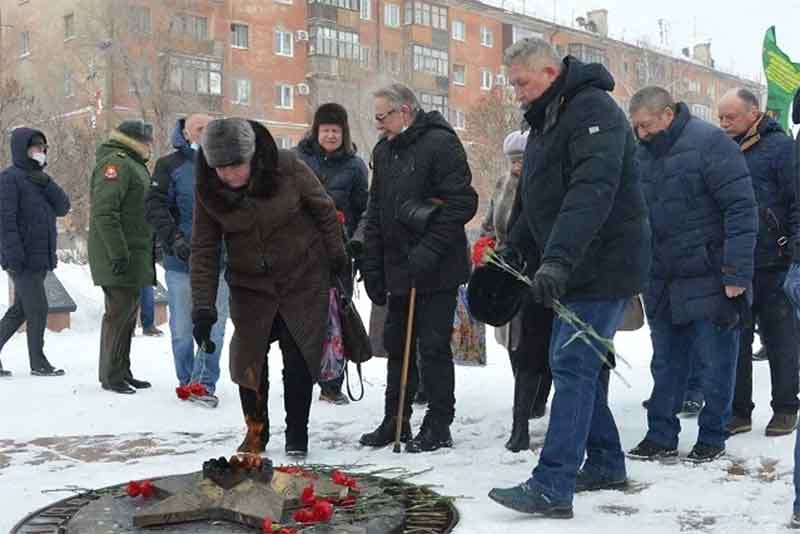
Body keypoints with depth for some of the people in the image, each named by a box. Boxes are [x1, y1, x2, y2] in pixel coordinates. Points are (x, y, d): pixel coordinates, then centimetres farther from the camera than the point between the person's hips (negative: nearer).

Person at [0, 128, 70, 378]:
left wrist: (46, 184, -10)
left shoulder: (40, 179, 17)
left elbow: (63, 207, 5)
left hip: (41, 259, 8)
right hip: (23, 260, -8)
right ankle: (38, 362, 6)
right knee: (37, 309, -5)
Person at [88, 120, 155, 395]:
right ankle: (111, 376, 1)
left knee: (128, 315, 13)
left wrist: (145, 256, 21)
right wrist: (118, 253, -25)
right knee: (118, 314, -6)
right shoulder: (115, 163, -12)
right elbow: (104, 211, -22)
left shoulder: (133, 164, 21)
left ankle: (123, 372, 21)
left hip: (134, 256, 10)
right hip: (119, 258, -10)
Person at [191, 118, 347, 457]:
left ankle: (297, 437, 15)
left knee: (299, 359, 0)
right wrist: (203, 307, -16)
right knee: (248, 358, 2)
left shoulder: (288, 168, -21)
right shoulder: (207, 188, -14)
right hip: (250, 283, 2)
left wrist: (337, 257, 3)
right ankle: (256, 433, 23)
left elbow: (324, 210, -5)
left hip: (303, 278, -2)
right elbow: (204, 250, -10)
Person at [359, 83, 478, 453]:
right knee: (396, 345, 13)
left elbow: (462, 203, -18)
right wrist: (372, 267, 12)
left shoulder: (441, 144, -11)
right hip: (397, 269, 8)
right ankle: (395, 421, 25)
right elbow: (375, 213, 17)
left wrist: (430, 249, -21)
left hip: (437, 271, -8)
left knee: (433, 347, -1)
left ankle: (438, 426, 11)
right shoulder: (383, 151, 13)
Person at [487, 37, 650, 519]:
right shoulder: (546, 121, 16)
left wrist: (557, 258, -40)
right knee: (576, 366, 14)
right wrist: (516, 248, 19)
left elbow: (592, 191, -31)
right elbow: (538, 199, 26)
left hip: (604, 264, -10)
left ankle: (552, 487, -10)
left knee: (573, 366, -12)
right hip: (575, 266, 10)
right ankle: (606, 463, 27)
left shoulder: (594, 110, -16)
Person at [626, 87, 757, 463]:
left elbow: (741, 208, -15)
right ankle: (661, 436, 20)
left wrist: (737, 272, -19)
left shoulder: (710, 143, -11)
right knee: (666, 363, 11)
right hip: (662, 284, 6)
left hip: (709, 281, -6)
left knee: (715, 364, 5)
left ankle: (712, 438, 17)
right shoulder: (641, 155, 8)